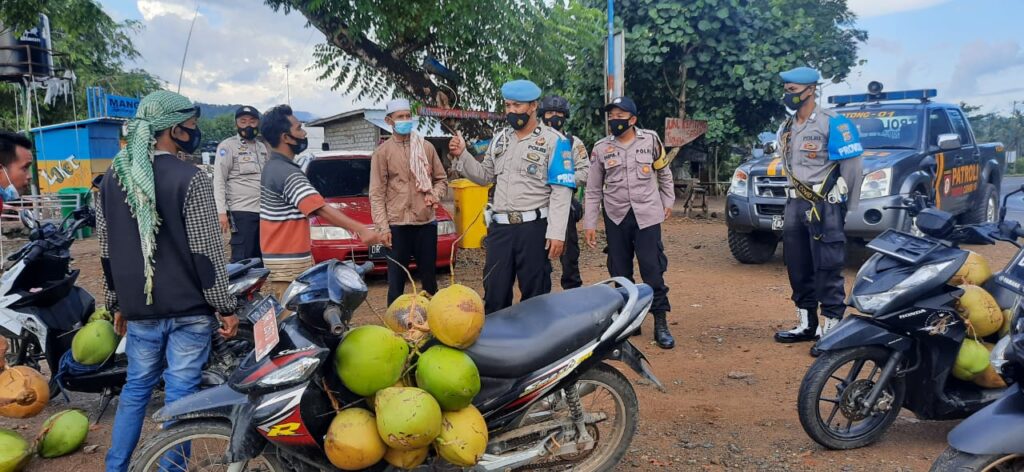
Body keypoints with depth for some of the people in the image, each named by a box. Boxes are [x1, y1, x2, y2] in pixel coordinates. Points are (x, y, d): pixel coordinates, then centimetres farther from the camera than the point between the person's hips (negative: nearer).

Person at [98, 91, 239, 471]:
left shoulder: (113, 179, 5)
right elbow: (207, 252, -14)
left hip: (138, 309, 6)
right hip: (188, 309, -5)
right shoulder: (190, 179, -14)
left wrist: (117, 304, 20)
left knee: (136, 387, 19)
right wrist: (225, 307, -7)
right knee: (180, 393, 3)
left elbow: (107, 251, 11)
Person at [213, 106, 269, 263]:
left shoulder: (263, 147, 17)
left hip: (265, 212, 6)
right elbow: (219, 180, -7)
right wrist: (222, 211, -16)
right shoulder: (228, 146, -2)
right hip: (242, 212, -6)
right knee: (242, 259, -7)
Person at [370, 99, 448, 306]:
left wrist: (435, 195, -6)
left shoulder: (426, 147, 7)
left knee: (429, 276, 13)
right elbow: (377, 193, -3)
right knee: (396, 279, 4)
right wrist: (383, 226, -10)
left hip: (426, 222, 3)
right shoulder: (383, 152, -1)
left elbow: (441, 179, 15)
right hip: (397, 224, -3)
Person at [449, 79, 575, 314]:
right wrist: (463, 155, 3)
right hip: (500, 226, 5)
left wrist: (556, 232, -17)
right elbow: (485, 177, 18)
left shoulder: (553, 141, -4)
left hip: (534, 227, -5)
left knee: (535, 296, 5)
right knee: (494, 293, 9)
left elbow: (561, 191, -10)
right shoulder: (499, 139, 13)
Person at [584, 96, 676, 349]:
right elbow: (593, 190, 5)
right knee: (620, 272, 7)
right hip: (616, 217, 2)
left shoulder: (650, 140, 0)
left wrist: (668, 201, 12)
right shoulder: (601, 148, 3)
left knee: (653, 268, -6)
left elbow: (664, 173, 15)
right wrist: (589, 223, 2)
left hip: (647, 215, -2)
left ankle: (661, 323, 3)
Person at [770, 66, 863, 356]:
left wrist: (842, 204, -8)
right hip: (796, 205, 8)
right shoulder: (787, 128, 13)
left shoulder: (832, 123, -11)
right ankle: (806, 324, 22)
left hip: (824, 206, -8)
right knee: (798, 269, 11)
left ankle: (831, 329, -2)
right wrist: (792, 199, 19)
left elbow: (852, 164, -11)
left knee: (828, 270, -6)